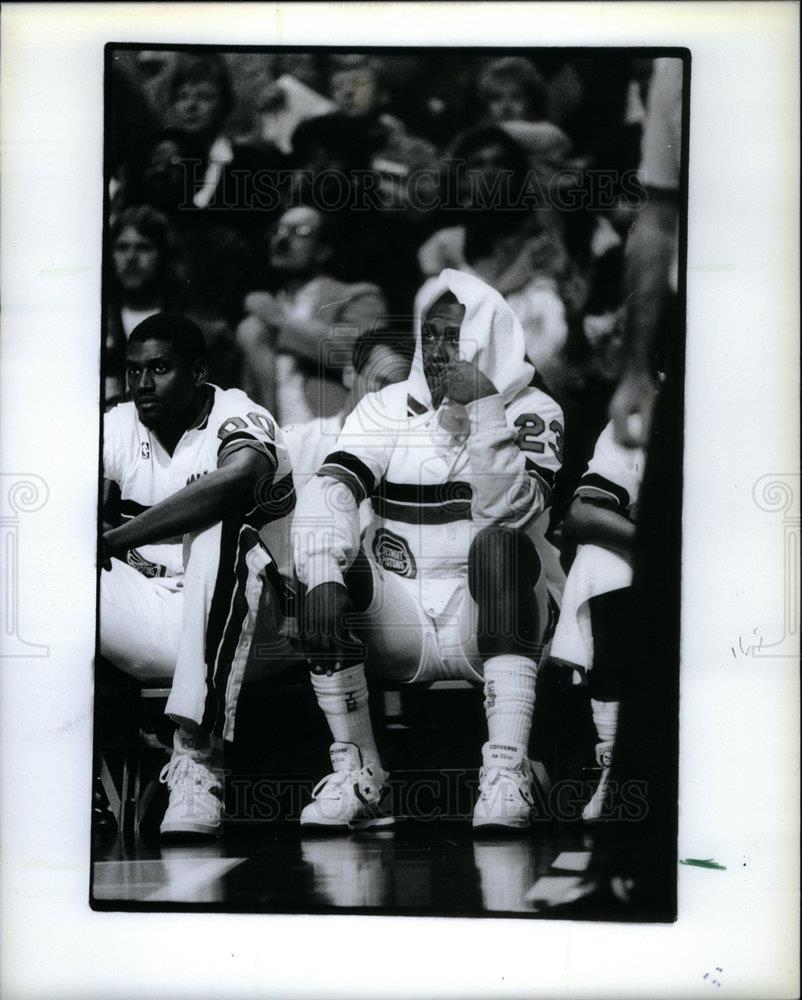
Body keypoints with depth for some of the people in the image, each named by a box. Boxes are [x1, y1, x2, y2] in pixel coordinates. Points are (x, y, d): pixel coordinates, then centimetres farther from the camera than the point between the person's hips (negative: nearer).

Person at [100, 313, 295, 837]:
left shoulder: (241, 419, -11)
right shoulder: (118, 426, 8)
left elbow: (237, 477, -36)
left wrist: (112, 540, -36)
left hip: (232, 618, -5)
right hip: (151, 611, 5)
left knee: (224, 532, -36)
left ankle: (198, 760, -40)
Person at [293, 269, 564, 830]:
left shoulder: (530, 414, 3)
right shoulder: (386, 409, 8)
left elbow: (515, 510, -15)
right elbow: (330, 490, -9)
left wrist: (479, 415, -22)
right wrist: (322, 576, -27)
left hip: (486, 622, -2)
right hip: (400, 626, 2)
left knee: (500, 546, -31)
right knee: (326, 563, -24)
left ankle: (507, 772, -35)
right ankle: (357, 774, -17)